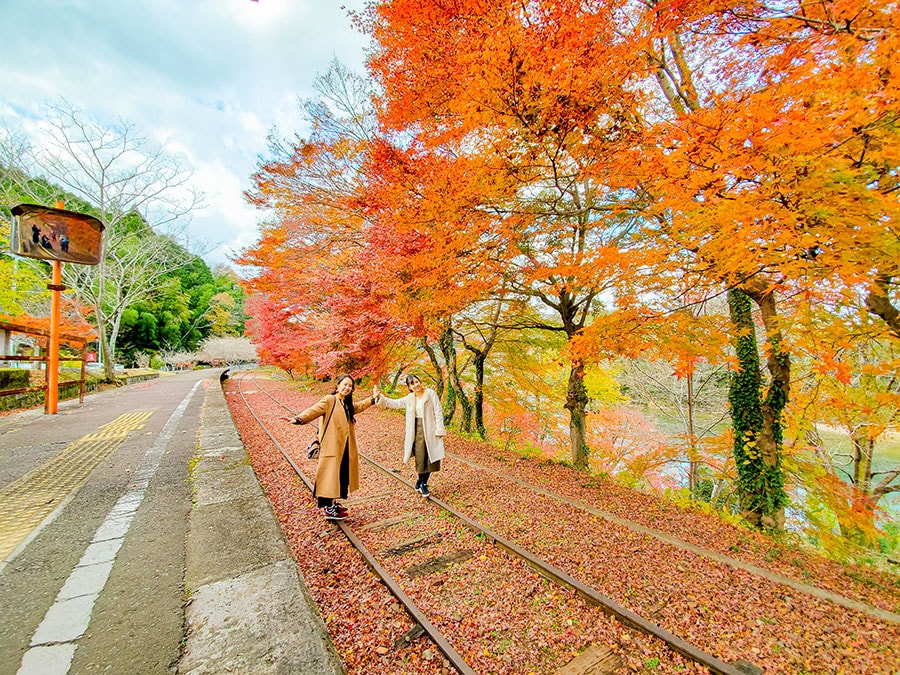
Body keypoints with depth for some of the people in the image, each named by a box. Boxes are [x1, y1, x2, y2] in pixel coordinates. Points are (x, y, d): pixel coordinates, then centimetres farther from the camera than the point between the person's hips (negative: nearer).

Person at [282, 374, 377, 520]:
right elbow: (313, 411, -24)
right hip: (331, 447, -8)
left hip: (345, 448, 8)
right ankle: (328, 509, 12)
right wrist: (298, 419, -41)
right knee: (330, 476, -1)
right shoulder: (329, 400, -10)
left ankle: (333, 503, 30)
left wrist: (373, 398, 40)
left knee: (341, 476, 14)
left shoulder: (348, 404, 14)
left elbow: (359, 406, 34)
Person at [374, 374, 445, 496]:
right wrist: (379, 397, -3)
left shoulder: (431, 393, -5)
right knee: (421, 458, 2)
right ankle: (422, 484, 22)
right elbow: (393, 403, 10)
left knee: (430, 458, 4)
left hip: (431, 431, -2)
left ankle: (421, 482, 24)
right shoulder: (409, 399, 7)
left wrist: (439, 430, -9)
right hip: (418, 431, 2)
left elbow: (438, 413, -5)